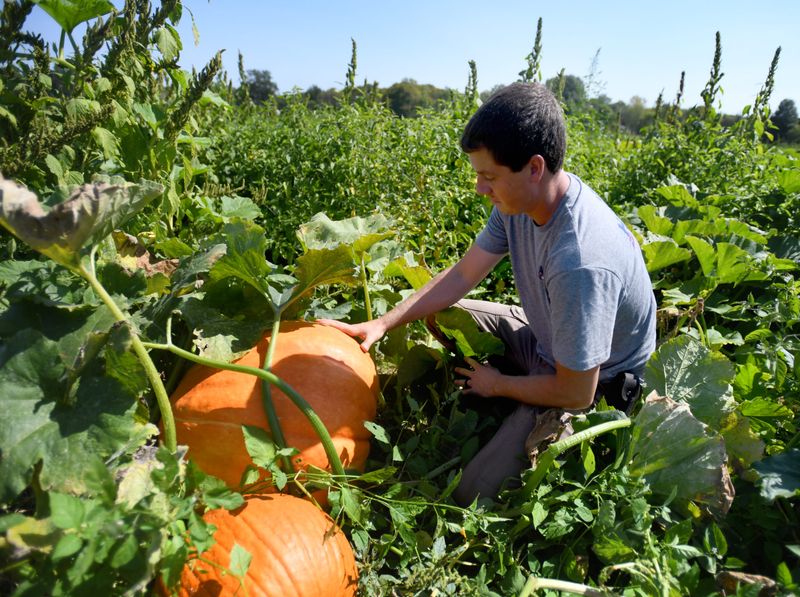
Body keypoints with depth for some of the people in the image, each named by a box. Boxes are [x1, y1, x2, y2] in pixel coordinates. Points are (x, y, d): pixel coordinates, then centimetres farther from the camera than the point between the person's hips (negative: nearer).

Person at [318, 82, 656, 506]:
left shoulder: (580, 264, -40)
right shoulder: (521, 200, -14)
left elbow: (575, 393, -30)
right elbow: (463, 274, -4)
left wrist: (496, 384, -11)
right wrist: (382, 324, -10)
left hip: (595, 385, -8)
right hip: (545, 339, 8)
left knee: (471, 494, -16)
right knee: (440, 313, 9)